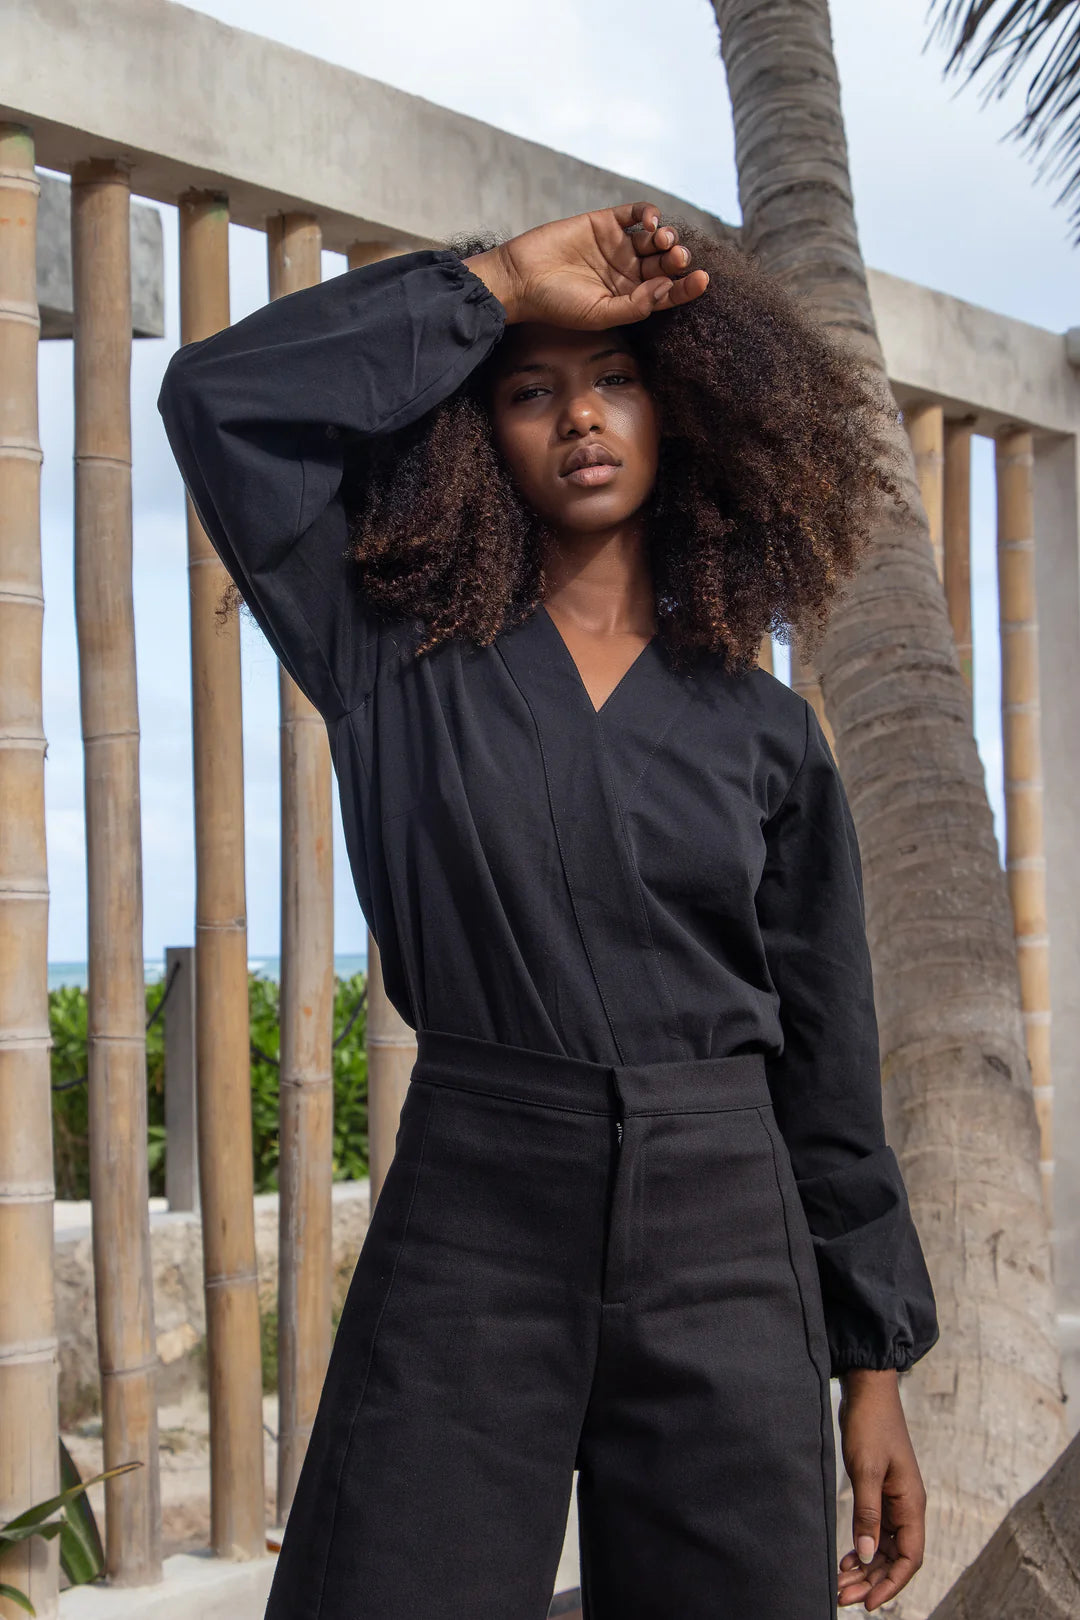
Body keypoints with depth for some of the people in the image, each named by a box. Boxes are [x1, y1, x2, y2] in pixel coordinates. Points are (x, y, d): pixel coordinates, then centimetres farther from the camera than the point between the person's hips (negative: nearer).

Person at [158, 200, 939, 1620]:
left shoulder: (763, 732, 8)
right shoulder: (406, 661, 6)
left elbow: (825, 1057, 9)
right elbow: (221, 394, -4)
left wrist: (875, 1359, 8)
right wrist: (501, 281, -1)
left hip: (724, 1252, 2)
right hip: (467, 1241, -1)